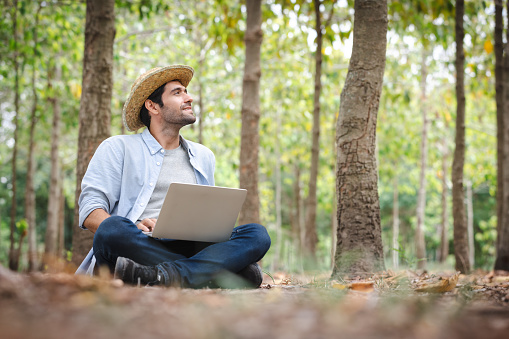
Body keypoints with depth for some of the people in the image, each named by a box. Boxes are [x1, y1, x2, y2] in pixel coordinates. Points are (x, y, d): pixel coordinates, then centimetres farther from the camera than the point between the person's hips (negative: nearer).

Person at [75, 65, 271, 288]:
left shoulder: (204, 157, 27)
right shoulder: (117, 148, 13)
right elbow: (90, 210, 2)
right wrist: (134, 229, -20)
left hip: (191, 248, 4)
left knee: (257, 234, -20)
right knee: (111, 229, -37)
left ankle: (167, 275, -42)